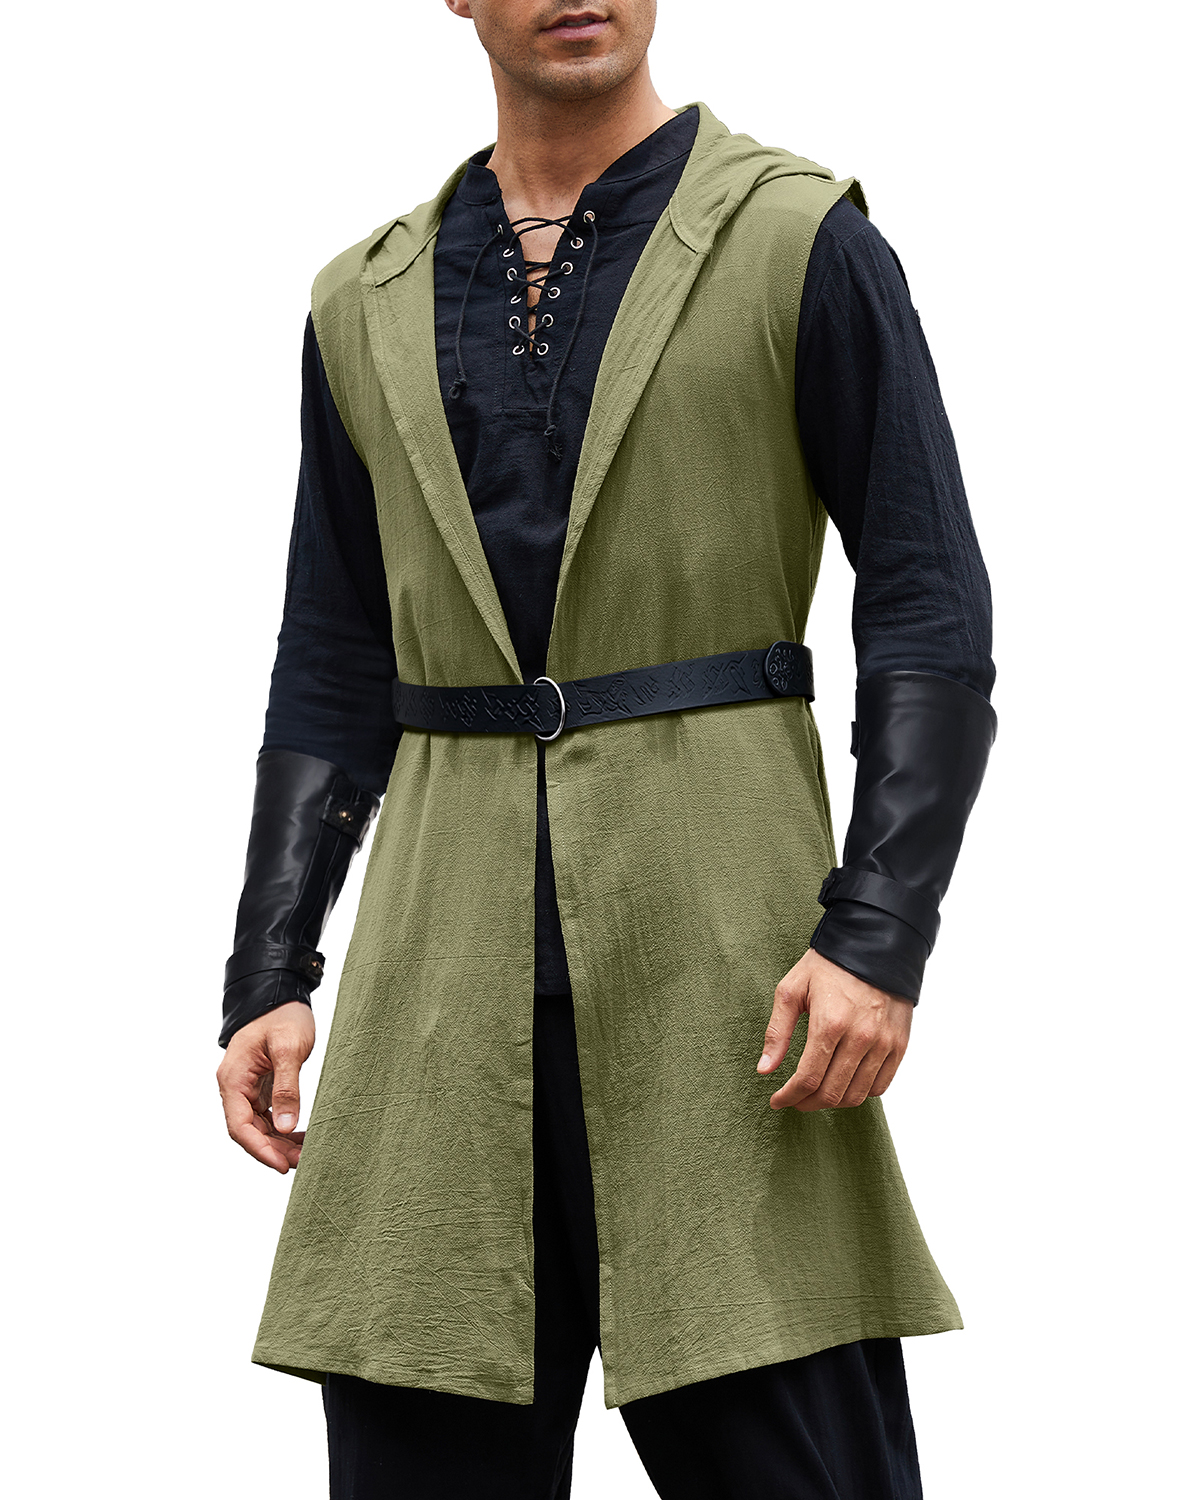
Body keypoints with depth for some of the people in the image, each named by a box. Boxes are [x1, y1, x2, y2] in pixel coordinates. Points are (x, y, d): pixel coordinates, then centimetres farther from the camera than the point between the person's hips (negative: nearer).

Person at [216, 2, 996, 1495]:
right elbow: (331, 668, 16)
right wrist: (268, 973, 6)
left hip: (718, 925, -3)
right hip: (444, 955, 4)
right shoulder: (367, 305, 13)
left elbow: (932, 617, -3)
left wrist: (879, 933, -14)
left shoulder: (801, 243, 1)